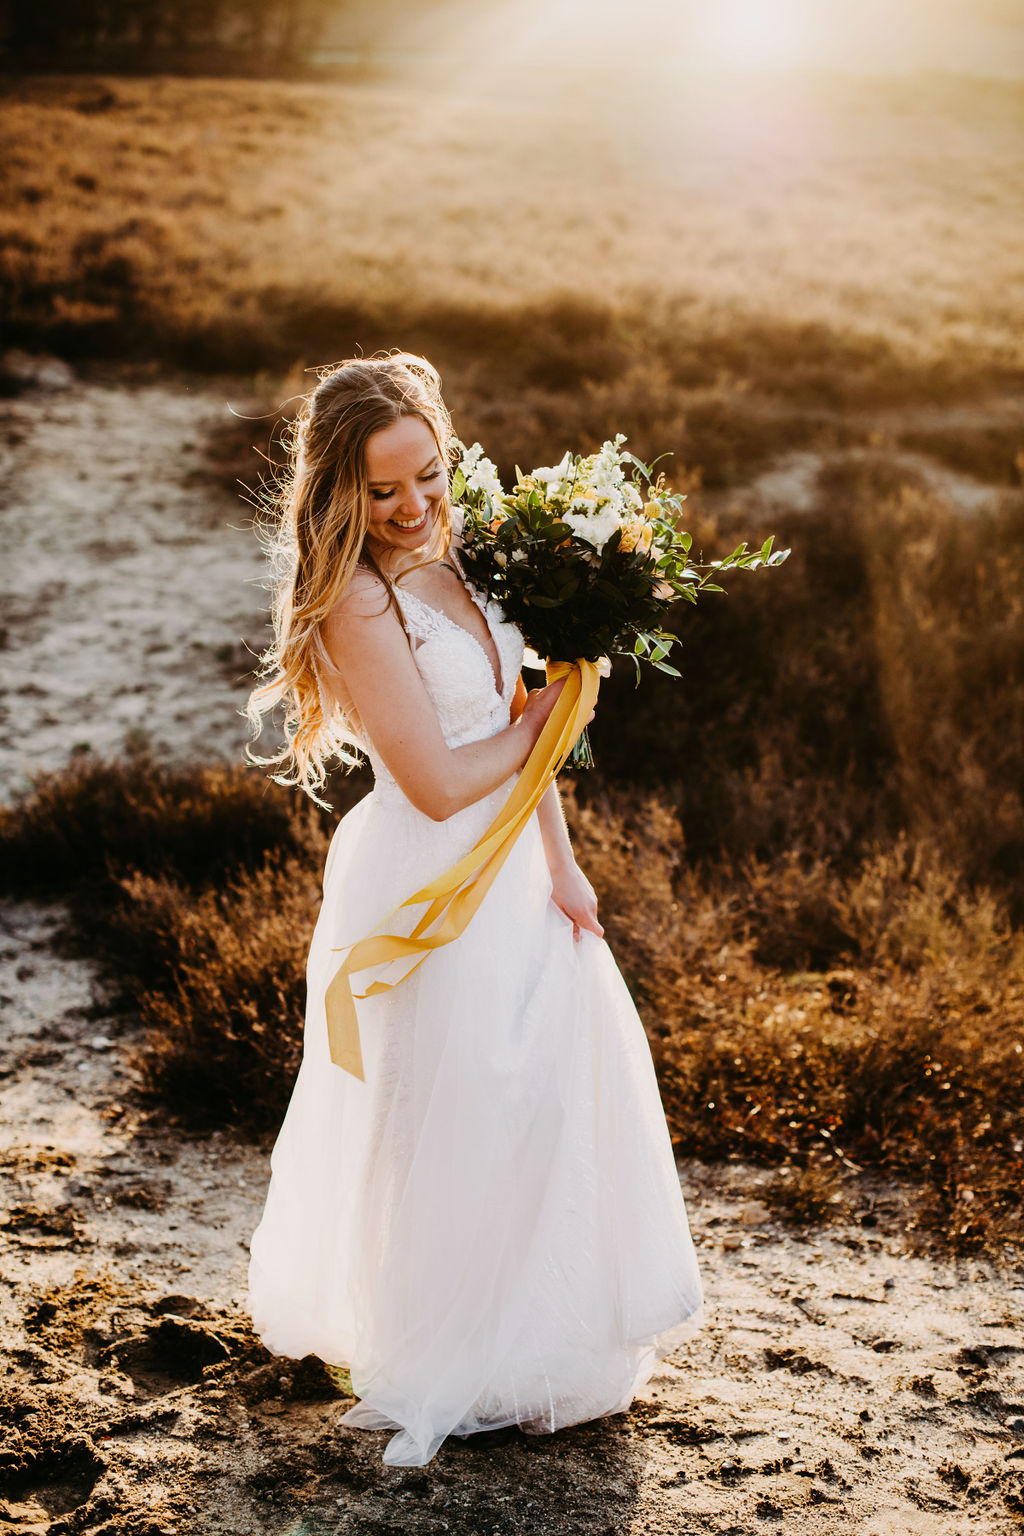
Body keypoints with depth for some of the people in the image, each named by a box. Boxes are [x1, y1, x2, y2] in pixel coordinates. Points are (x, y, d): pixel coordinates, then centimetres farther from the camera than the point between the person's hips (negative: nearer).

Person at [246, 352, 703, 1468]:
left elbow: (518, 721, 7)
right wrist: (540, 718, -8)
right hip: (425, 884, -8)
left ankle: (544, 1329, 39)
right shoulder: (357, 601, -22)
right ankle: (449, 1370, 26)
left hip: (508, 865, 8)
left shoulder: (450, 565, 3)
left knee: (571, 1071, 17)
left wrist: (561, 865, 3)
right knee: (454, 1115, 4)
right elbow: (439, 783, -24)